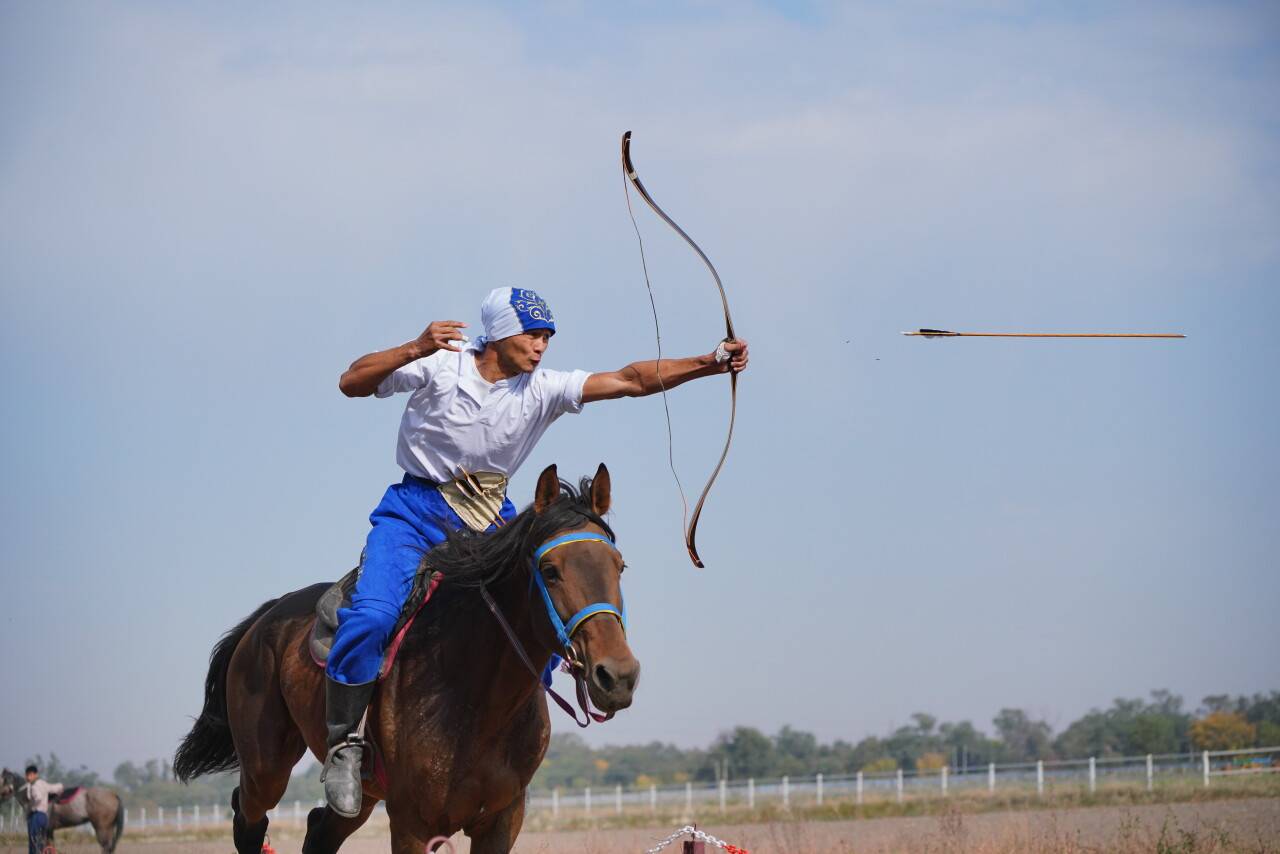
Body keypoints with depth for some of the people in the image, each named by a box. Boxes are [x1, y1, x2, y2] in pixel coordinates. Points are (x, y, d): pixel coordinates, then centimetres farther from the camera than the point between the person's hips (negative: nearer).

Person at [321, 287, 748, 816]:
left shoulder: (543, 389, -4)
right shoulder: (440, 366, -11)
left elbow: (631, 380, -13)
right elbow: (352, 384, -13)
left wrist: (710, 363, -24)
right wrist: (414, 350, -28)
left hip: (491, 522, 4)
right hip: (416, 511, -4)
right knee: (373, 614, -26)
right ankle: (343, 742, -12)